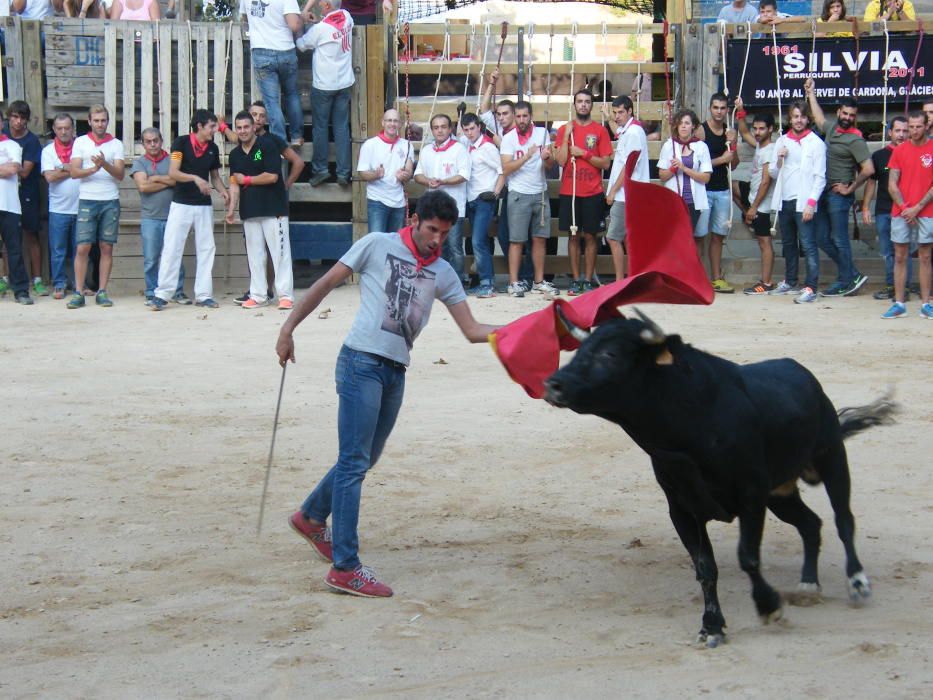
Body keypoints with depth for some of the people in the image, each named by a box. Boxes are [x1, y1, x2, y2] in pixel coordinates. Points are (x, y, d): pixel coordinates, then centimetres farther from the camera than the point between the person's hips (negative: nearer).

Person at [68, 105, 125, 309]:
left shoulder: (116, 144, 7)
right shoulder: (80, 142, 6)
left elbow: (120, 174, -2)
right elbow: (74, 172, -3)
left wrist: (105, 164, -20)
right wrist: (93, 169, -19)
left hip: (110, 201, 1)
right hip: (87, 200, -1)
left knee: (107, 248, 2)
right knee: (82, 248, -6)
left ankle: (102, 292, 6)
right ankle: (78, 293, -3)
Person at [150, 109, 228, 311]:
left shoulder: (213, 148, 8)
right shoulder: (181, 143, -7)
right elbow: (173, 173, -14)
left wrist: (223, 191, -3)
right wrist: (195, 178, -28)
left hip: (204, 206, 5)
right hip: (181, 204, -5)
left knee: (206, 249, 4)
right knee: (172, 248, -5)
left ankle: (203, 295, 10)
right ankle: (162, 294, -4)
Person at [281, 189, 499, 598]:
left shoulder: (442, 273, 13)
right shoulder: (377, 245, 0)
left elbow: (473, 330, 9)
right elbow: (326, 284, 4)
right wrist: (289, 328, 1)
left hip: (395, 372, 6)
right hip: (362, 362, -6)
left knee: (365, 459, 15)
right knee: (354, 462, -9)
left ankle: (311, 517, 39)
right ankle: (345, 568, -11)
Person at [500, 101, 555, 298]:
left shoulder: (542, 133, 5)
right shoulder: (508, 138, -3)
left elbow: (549, 165, 3)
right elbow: (506, 168, -13)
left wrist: (546, 157, -20)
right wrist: (527, 156, -23)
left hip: (540, 193, 3)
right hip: (519, 194, -3)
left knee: (540, 239, 7)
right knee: (517, 240, -3)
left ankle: (539, 282, 15)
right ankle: (514, 283, 1)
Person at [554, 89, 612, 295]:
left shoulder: (600, 130, 2)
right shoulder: (564, 129, 6)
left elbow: (606, 162, -1)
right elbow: (560, 160, -4)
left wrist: (584, 154, -11)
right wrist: (567, 135, -10)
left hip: (592, 193, -1)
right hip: (569, 192, 1)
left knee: (590, 236, 1)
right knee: (573, 236, 4)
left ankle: (588, 280, 5)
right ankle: (575, 280, 9)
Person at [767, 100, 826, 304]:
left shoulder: (815, 143, -3)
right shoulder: (782, 142, 13)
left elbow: (820, 177, -7)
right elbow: (773, 173, 16)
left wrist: (811, 203, -15)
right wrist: (779, 159, -4)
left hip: (804, 203, -6)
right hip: (784, 201, 6)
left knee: (808, 245, -12)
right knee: (788, 244, 16)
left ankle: (810, 288, -16)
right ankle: (790, 282, 29)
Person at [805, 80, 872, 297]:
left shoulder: (855, 140, -12)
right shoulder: (832, 128, 11)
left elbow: (868, 169, -20)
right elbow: (819, 119, 36)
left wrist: (850, 189, -12)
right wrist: (811, 94, 38)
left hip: (839, 195, -9)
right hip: (825, 193, 9)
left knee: (839, 239, -4)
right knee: (822, 238, 10)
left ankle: (845, 283, 5)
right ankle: (853, 275, 18)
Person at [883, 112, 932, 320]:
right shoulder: (899, 151, 6)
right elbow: (892, 185, 4)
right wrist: (905, 208, -7)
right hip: (900, 213, 2)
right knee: (900, 257, 3)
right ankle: (899, 304, 6)